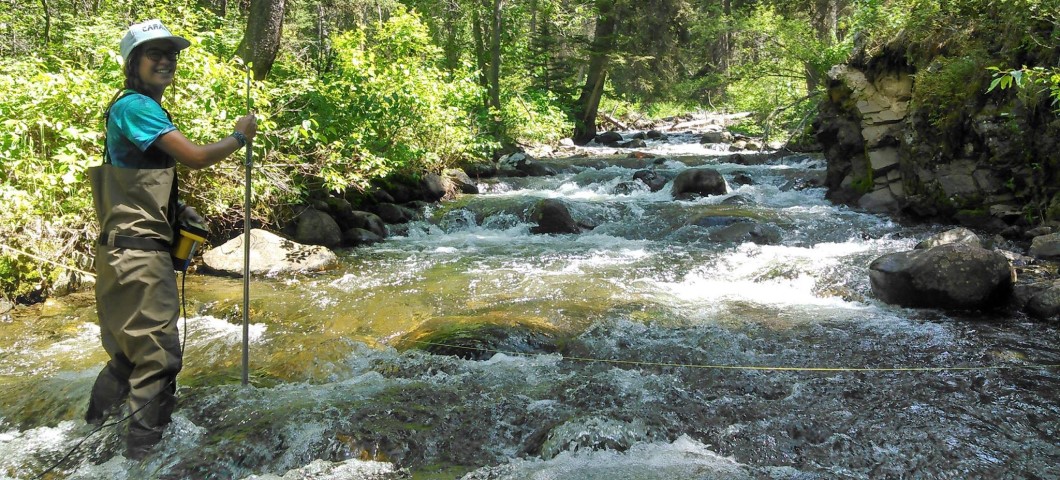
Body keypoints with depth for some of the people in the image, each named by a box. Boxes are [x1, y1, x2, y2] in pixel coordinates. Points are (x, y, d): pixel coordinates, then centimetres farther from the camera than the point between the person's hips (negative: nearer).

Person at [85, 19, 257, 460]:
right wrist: (239, 136, -7)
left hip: (136, 247, 10)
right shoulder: (135, 106, -15)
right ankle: (146, 447, 6)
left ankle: (100, 415, 37)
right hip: (138, 251, -10)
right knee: (159, 353, -4)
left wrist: (178, 210, 11)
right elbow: (196, 156, -23)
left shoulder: (144, 108, 16)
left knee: (132, 344, 22)